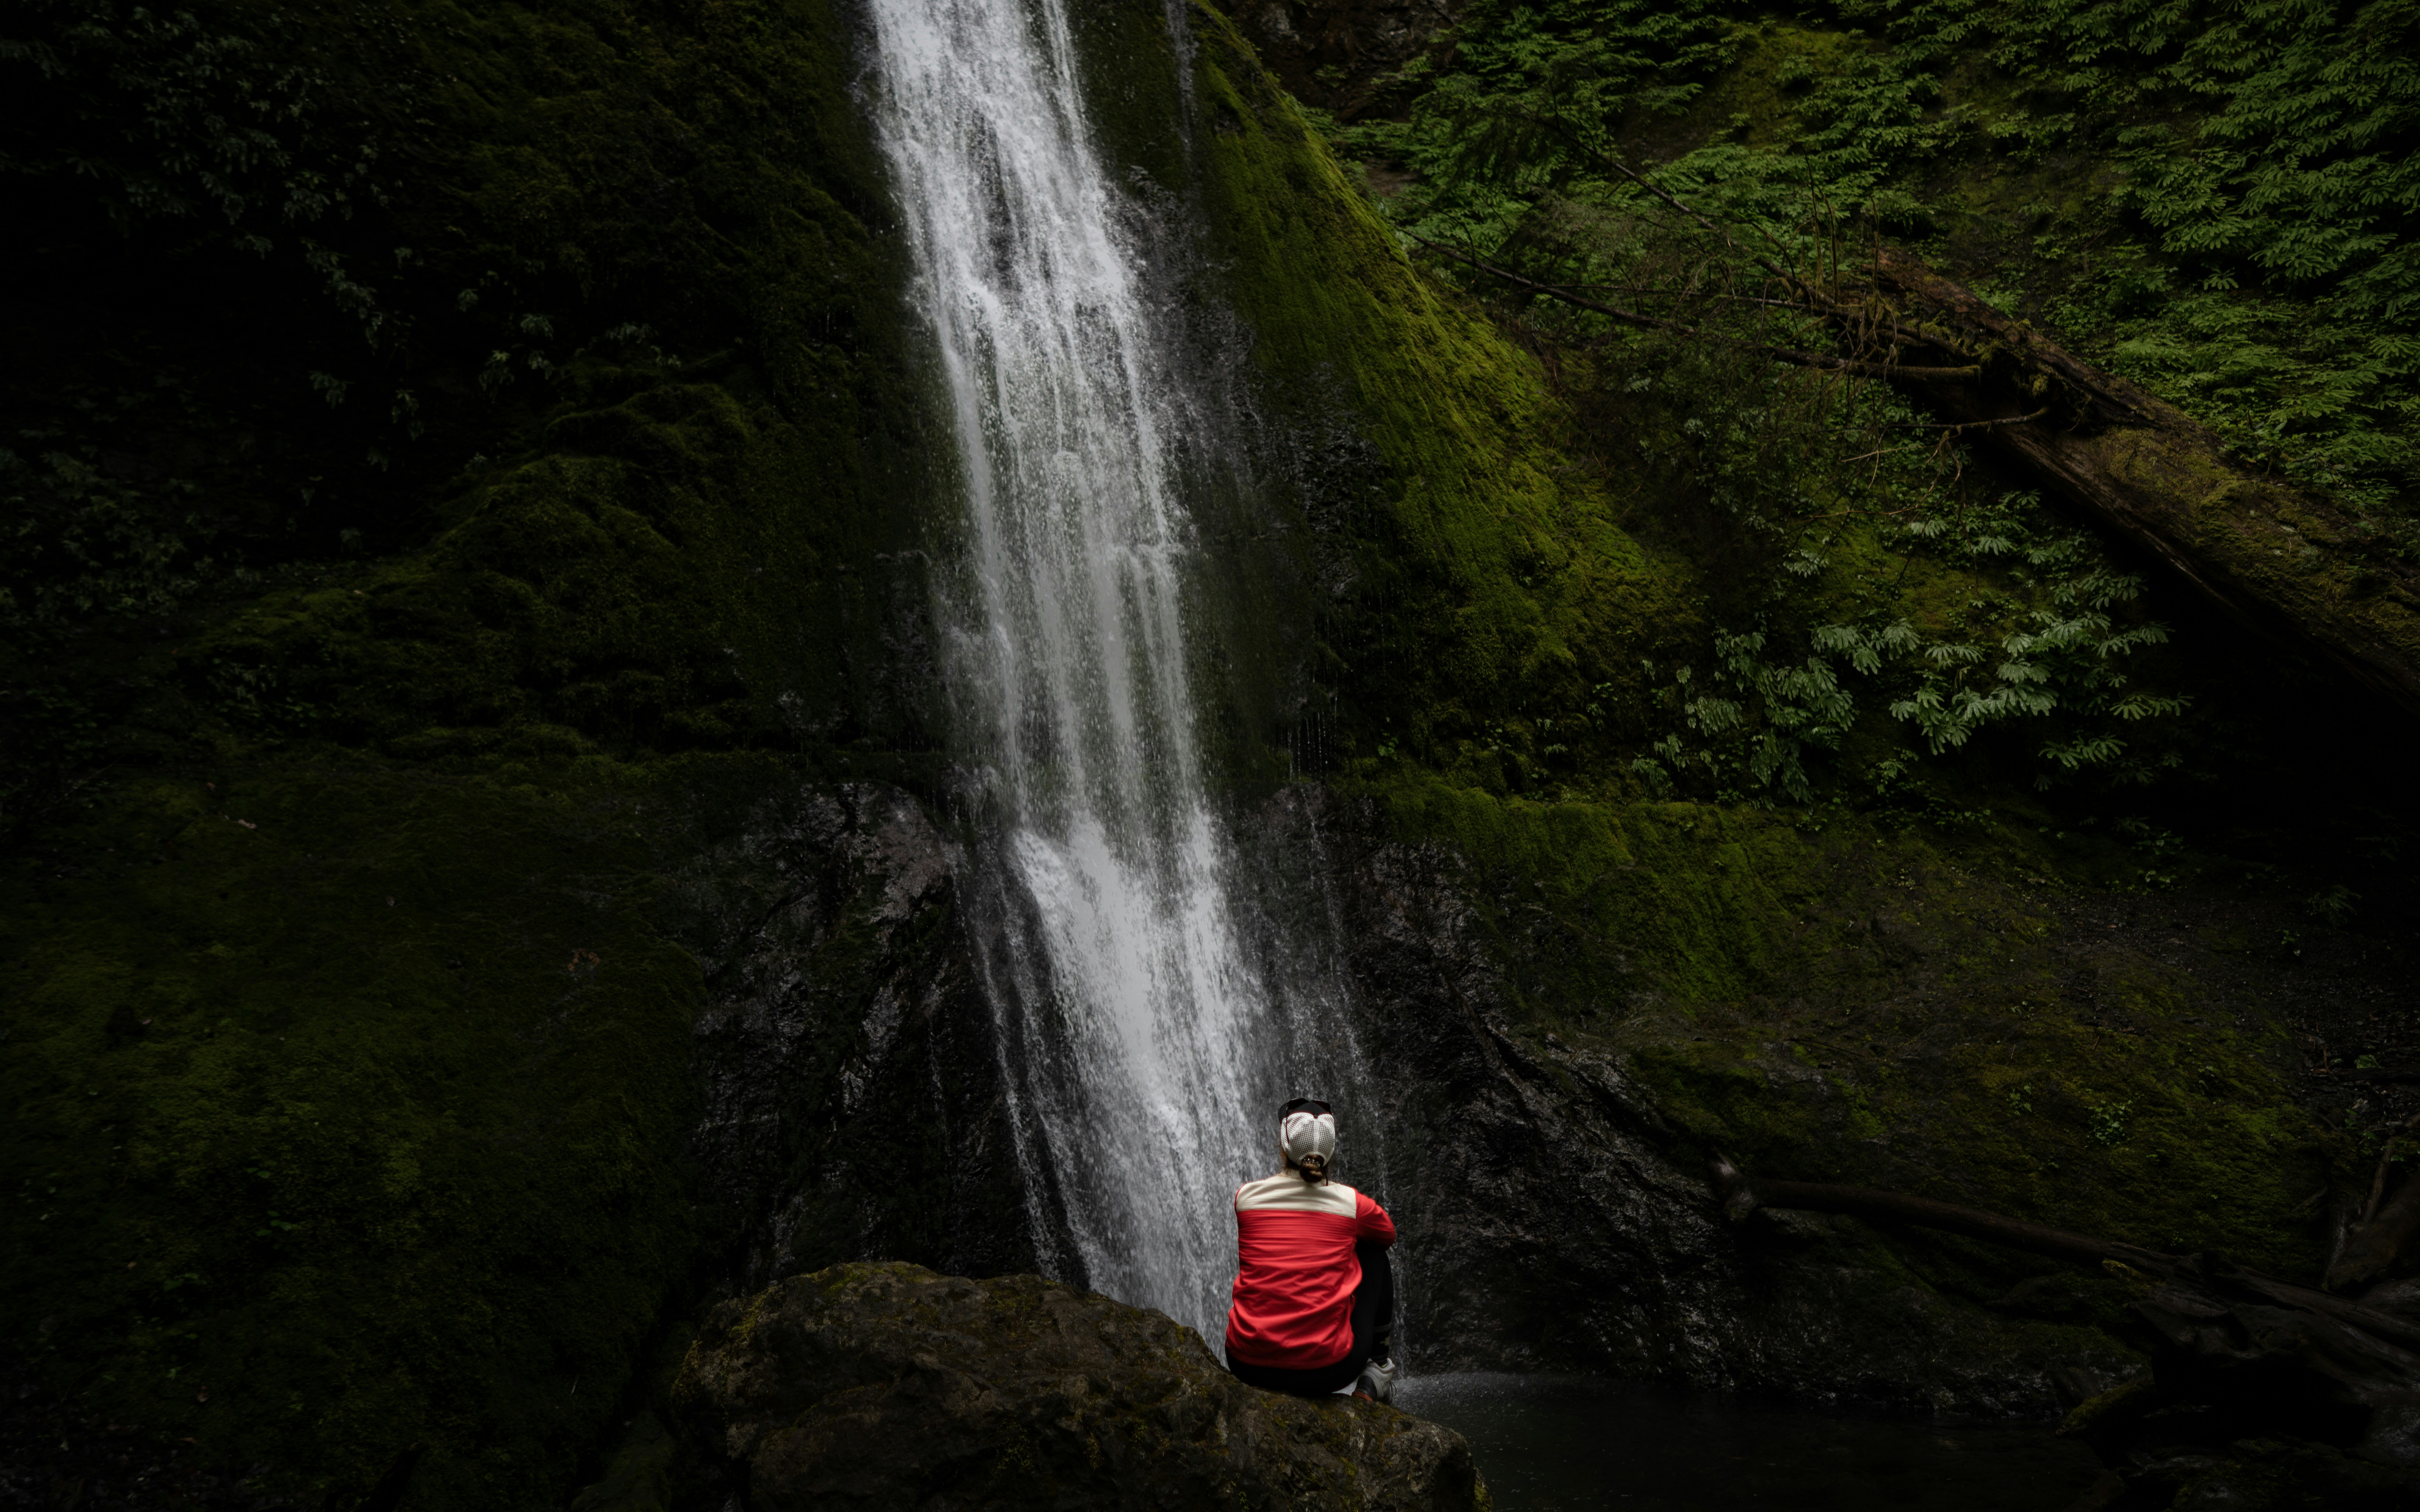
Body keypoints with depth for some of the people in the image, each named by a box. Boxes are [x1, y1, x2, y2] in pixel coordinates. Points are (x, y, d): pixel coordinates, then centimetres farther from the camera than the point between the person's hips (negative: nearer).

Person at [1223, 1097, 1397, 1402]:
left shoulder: (1245, 1196, -1)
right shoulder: (1351, 1202, -4)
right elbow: (1389, 1235, 20)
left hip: (1248, 1365, 2)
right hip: (1326, 1371, -2)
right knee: (1373, 1252, 21)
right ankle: (1377, 1364, 27)